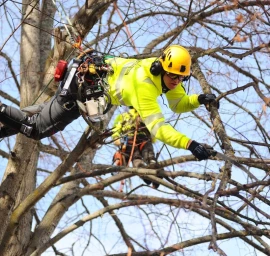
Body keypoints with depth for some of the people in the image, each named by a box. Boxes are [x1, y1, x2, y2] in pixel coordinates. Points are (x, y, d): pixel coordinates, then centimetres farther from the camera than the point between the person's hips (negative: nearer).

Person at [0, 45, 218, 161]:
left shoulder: (167, 72, -13)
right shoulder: (144, 85, -37)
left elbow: (179, 104, -3)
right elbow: (157, 127, -44)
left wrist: (200, 99, -22)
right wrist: (190, 144, -53)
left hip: (97, 74, 8)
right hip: (82, 87, -8)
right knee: (37, 129, 4)